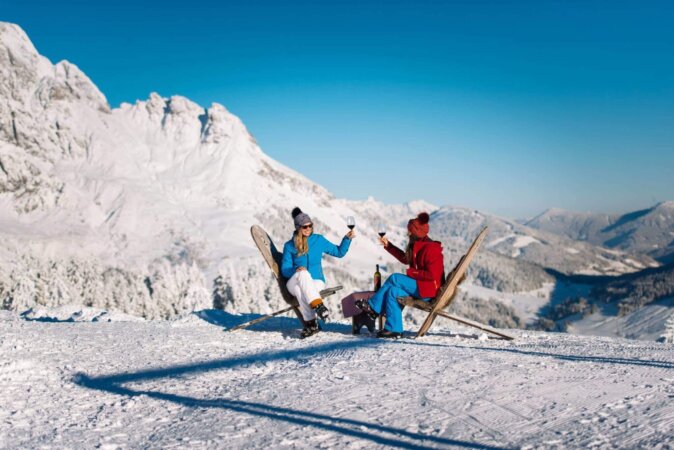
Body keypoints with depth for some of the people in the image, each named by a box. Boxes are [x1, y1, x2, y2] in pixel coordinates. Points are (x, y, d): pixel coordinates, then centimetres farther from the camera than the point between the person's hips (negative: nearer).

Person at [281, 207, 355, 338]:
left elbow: (339, 252, 15)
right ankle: (318, 305, -45)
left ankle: (309, 322, -37)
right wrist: (296, 270, -20)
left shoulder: (319, 240, 8)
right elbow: (285, 270, 2)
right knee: (303, 274, -37)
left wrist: (347, 238, 0)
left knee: (300, 290, -37)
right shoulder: (289, 246, 5)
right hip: (295, 282, 0)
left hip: (316, 282, 0)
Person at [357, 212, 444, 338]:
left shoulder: (431, 249, -18)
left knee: (394, 278, -15)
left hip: (428, 289, -10)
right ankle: (394, 330, -12)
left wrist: (411, 272, -15)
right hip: (421, 286, 10)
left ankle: (372, 306, -6)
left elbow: (432, 274, -24)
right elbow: (405, 259, 27)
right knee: (393, 291, -7)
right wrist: (388, 245, 22)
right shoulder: (418, 246, 13)